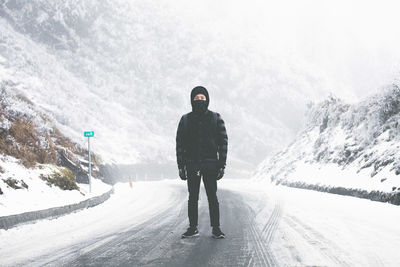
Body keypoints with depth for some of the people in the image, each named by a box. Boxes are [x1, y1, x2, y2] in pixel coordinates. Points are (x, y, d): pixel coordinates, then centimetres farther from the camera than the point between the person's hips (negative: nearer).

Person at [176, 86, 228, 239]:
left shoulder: (215, 119, 4)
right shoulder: (185, 120, 7)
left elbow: (223, 141, 2)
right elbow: (180, 144, 7)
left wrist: (222, 165, -5)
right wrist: (181, 166, -1)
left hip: (210, 163, -1)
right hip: (191, 164, 1)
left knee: (212, 197, -1)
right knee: (193, 197, 4)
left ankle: (216, 228, 4)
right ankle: (193, 228, 9)